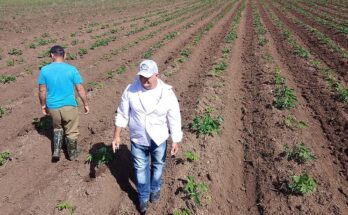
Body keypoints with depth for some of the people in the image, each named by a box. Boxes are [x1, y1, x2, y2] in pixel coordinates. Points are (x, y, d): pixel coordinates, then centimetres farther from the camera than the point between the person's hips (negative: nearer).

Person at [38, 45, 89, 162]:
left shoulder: (44, 70, -6)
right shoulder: (72, 69, -11)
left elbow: (42, 91, -1)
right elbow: (80, 89, -8)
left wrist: (43, 105, 13)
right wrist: (86, 104, 3)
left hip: (53, 106, 2)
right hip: (69, 106, -2)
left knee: (57, 128, 28)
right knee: (71, 131, 16)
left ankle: (56, 151, 22)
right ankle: (72, 154, 32)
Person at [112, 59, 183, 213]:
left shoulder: (167, 93, -18)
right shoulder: (131, 90, -15)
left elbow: (174, 119, -10)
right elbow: (122, 114, -5)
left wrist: (175, 141, -7)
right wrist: (117, 136, -4)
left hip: (159, 139, 0)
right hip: (138, 139, 1)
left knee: (157, 165, 22)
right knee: (140, 168, 16)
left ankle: (155, 189, 50)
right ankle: (143, 197, 39)